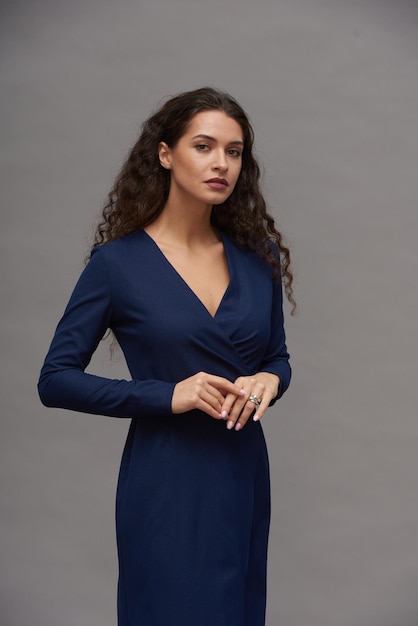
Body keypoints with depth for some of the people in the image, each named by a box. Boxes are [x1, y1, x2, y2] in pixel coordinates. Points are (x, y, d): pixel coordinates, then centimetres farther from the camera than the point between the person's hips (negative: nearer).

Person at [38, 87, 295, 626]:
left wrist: (268, 381, -9)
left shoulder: (259, 256, 4)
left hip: (244, 477, 5)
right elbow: (56, 380, -7)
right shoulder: (119, 262, -8)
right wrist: (168, 395, -18)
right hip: (167, 484, -4)